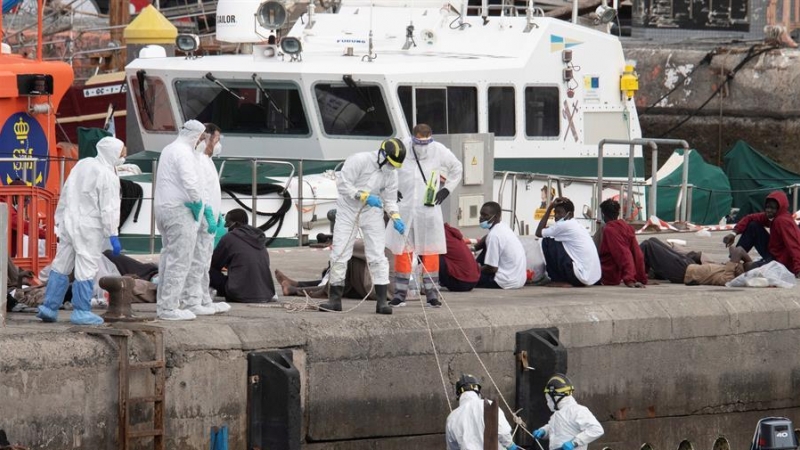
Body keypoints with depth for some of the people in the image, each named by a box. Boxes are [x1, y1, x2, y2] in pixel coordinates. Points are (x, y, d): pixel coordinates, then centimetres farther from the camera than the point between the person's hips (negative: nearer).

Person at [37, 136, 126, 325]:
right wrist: (113, 235, -12)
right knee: (86, 269, -1)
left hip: (69, 222, 8)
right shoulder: (108, 177, -13)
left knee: (61, 265, 12)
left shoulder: (82, 164, 9)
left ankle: (49, 307, 15)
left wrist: (60, 219, 22)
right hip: (89, 228, -8)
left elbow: (66, 193, 15)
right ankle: (81, 311, 1)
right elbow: (109, 209, -16)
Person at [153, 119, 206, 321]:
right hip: (180, 211, -10)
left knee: (168, 257, 17)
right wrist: (197, 204, -12)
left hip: (163, 207, 10)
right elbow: (190, 182, -25)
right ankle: (169, 308, -10)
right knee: (179, 260, -8)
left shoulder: (168, 150, 18)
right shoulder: (184, 152, -13)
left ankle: (164, 303, 20)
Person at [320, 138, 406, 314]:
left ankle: (382, 301, -5)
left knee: (377, 256, -6)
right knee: (339, 254, -2)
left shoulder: (391, 173, -5)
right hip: (348, 211, -3)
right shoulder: (359, 160, -21)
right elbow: (342, 184, -21)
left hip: (372, 213, 3)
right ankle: (335, 299, 7)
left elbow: (390, 199, 2)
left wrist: (395, 217, -15)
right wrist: (364, 196, -29)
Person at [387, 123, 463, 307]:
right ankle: (400, 294, 7)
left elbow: (457, 168, 14)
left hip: (429, 209, 1)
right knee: (402, 251, 2)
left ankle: (432, 294, 8)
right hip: (404, 208, -1)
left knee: (430, 251, 3)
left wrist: (447, 189, 6)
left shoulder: (439, 151, -5)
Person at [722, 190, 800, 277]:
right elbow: (750, 218, 5)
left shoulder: (783, 221, -25)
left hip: (782, 261, -9)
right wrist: (734, 233, -11)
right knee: (753, 226, 5)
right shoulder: (770, 217, 1)